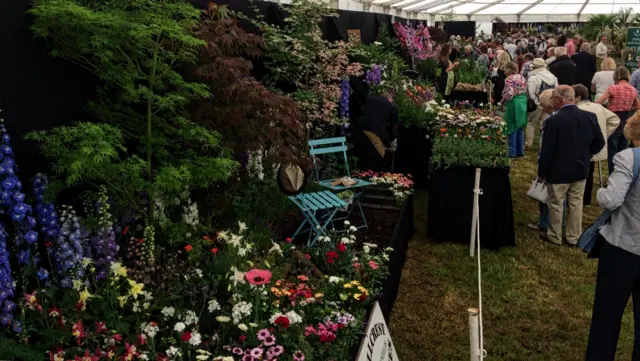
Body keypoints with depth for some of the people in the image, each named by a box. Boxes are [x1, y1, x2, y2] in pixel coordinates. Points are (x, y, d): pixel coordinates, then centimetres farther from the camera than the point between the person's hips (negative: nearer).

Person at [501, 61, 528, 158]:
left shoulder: (509, 79, -12)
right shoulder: (522, 78, 11)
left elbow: (509, 94, -20)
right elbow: (525, 91, 12)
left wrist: (502, 102, -6)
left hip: (513, 104, -8)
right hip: (523, 103, 8)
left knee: (512, 128, 0)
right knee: (520, 128, 14)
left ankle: (512, 152, 3)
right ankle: (520, 151, 19)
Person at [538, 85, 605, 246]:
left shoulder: (553, 120, -23)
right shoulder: (590, 117, -6)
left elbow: (547, 151, -18)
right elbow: (599, 142, 4)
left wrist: (542, 172, -6)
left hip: (558, 171, -5)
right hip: (581, 169, 5)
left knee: (556, 205, 11)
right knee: (576, 204, 17)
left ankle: (555, 237, 24)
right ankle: (574, 237, 28)